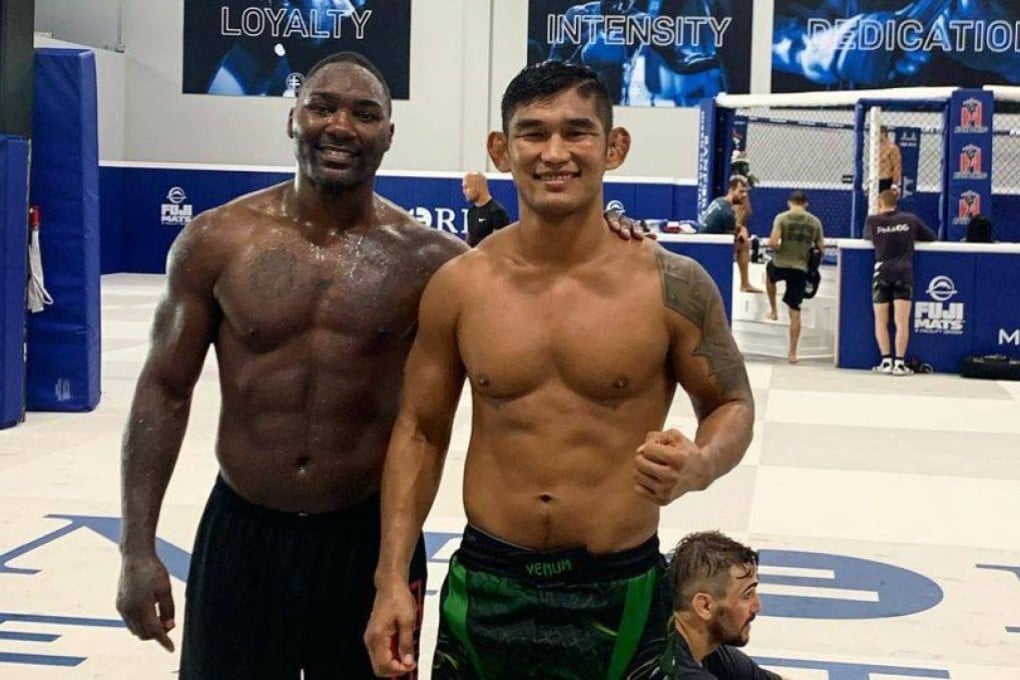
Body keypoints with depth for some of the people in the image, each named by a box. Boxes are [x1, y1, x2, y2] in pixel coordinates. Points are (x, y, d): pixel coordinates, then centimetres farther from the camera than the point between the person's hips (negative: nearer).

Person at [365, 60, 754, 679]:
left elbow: (731, 406, 3)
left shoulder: (672, 285, -9)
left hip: (620, 594, -1)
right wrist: (392, 580, 0)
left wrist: (698, 467, -20)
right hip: (485, 587, 2)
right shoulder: (458, 287, -4)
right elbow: (421, 431, 5)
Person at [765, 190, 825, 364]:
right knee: (795, 311, 6)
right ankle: (793, 353, 7)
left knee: (769, 270, 38)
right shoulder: (815, 222, 2)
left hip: (780, 265, -1)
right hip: (801, 269, 1)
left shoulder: (782, 218, -6)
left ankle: (773, 310, 42)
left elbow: (772, 242, -15)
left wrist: (780, 251, 5)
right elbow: (821, 248, 6)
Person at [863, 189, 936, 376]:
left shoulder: (872, 221, 3)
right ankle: (899, 363, -6)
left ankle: (886, 361, 5)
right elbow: (931, 237, 16)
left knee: (881, 321, 10)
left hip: (881, 273, 0)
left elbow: (866, 236, 22)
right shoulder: (910, 219, 5)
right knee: (902, 322, -1)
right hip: (904, 274, 0)